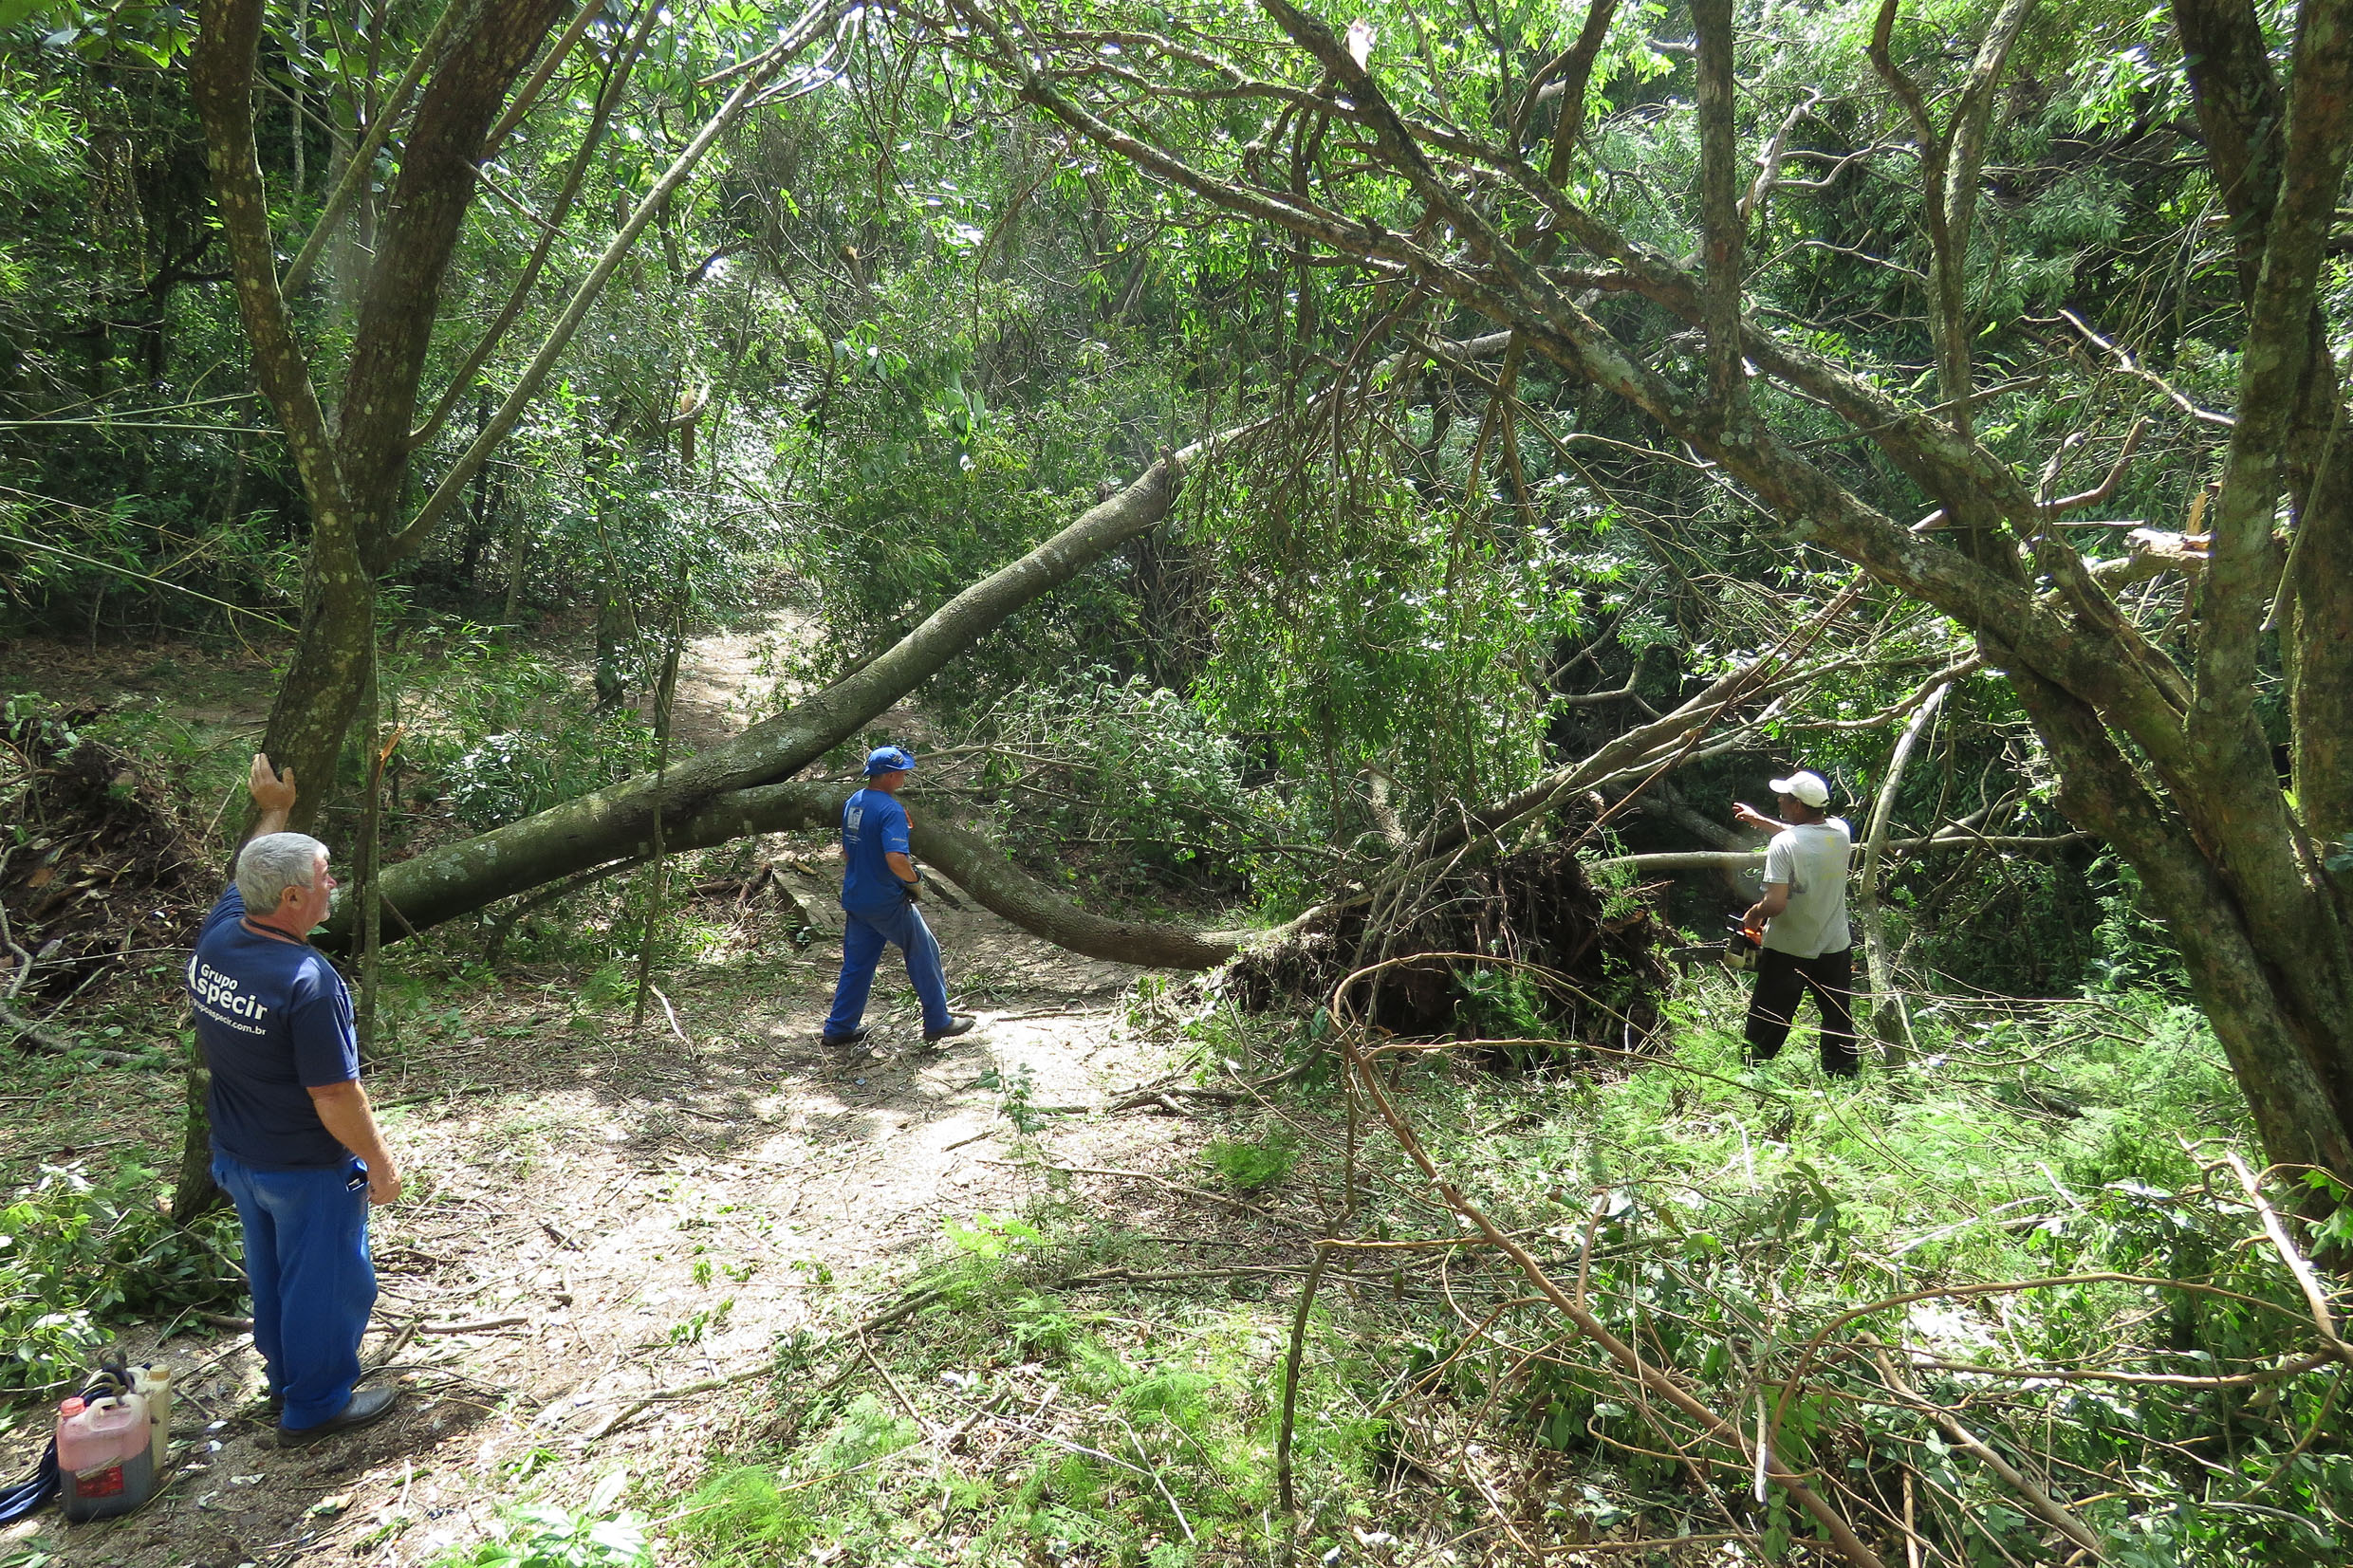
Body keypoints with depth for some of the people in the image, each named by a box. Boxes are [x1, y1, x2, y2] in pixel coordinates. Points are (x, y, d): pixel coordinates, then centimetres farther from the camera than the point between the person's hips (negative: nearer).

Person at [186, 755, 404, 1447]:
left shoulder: (215, 940, -11)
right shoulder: (307, 982, -33)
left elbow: (247, 878, 13)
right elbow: (335, 1096, -26)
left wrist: (274, 810, 24)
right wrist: (381, 1164, -14)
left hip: (236, 1154, 8)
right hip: (306, 1169, -8)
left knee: (272, 1271, 26)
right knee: (325, 1281, 12)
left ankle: (287, 1374, 45)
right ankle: (317, 1406, 28)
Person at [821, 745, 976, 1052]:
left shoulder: (852, 803, 7)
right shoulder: (890, 810, -21)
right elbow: (896, 859, -32)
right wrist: (915, 881, -15)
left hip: (854, 898, 8)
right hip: (887, 902, -8)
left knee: (856, 963, 17)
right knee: (924, 954, 8)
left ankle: (839, 1028, 21)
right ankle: (937, 1023, 17)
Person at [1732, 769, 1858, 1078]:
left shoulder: (1783, 844, -22)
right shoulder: (1840, 832, -4)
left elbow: (1775, 904, -26)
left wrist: (1753, 914, -5)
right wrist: (1759, 820, 25)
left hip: (1787, 951, -5)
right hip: (1835, 948, 5)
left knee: (1766, 1028, 8)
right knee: (1839, 1024, 19)